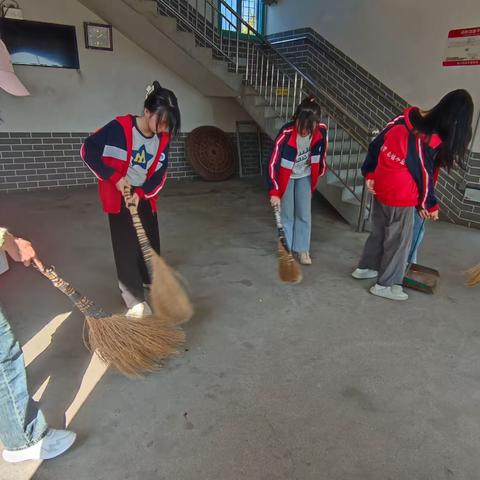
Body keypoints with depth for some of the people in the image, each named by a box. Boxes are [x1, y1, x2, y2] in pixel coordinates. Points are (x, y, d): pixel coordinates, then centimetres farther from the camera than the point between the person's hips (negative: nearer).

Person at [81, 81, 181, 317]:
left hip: (144, 196, 5)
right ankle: (134, 298, 5)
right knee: (127, 246, -4)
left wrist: (141, 192, -16)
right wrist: (114, 177, -23)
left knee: (151, 241, 14)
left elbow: (159, 172, -3)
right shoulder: (120, 127, -22)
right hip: (118, 195, -5)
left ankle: (150, 280, 39)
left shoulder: (162, 137, -6)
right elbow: (88, 150, -19)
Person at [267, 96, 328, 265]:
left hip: (305, 176, 3)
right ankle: (286, 248, 20)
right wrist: (274, 192, -37)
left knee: (304, 214, 4)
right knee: (286, 214, 4)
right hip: (286, 176, -2)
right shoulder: (286, 133, -32)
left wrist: (320, 171, 11)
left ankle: (302, 249, 17)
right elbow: (273, 163, -32)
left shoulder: (321, 131, -22)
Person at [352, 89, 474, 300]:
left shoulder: (405, 118, 1)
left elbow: (376, 144, 2)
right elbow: (424, 175, -7)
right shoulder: (433, 141, -15)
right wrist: (429, 206, 6)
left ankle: (366, 267, 36)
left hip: (380, 187, 7)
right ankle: (386, 284, 18)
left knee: (379, 231, 22)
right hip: (401, 196, -7)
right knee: (399, 240, 8)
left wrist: (369, 174, 8)